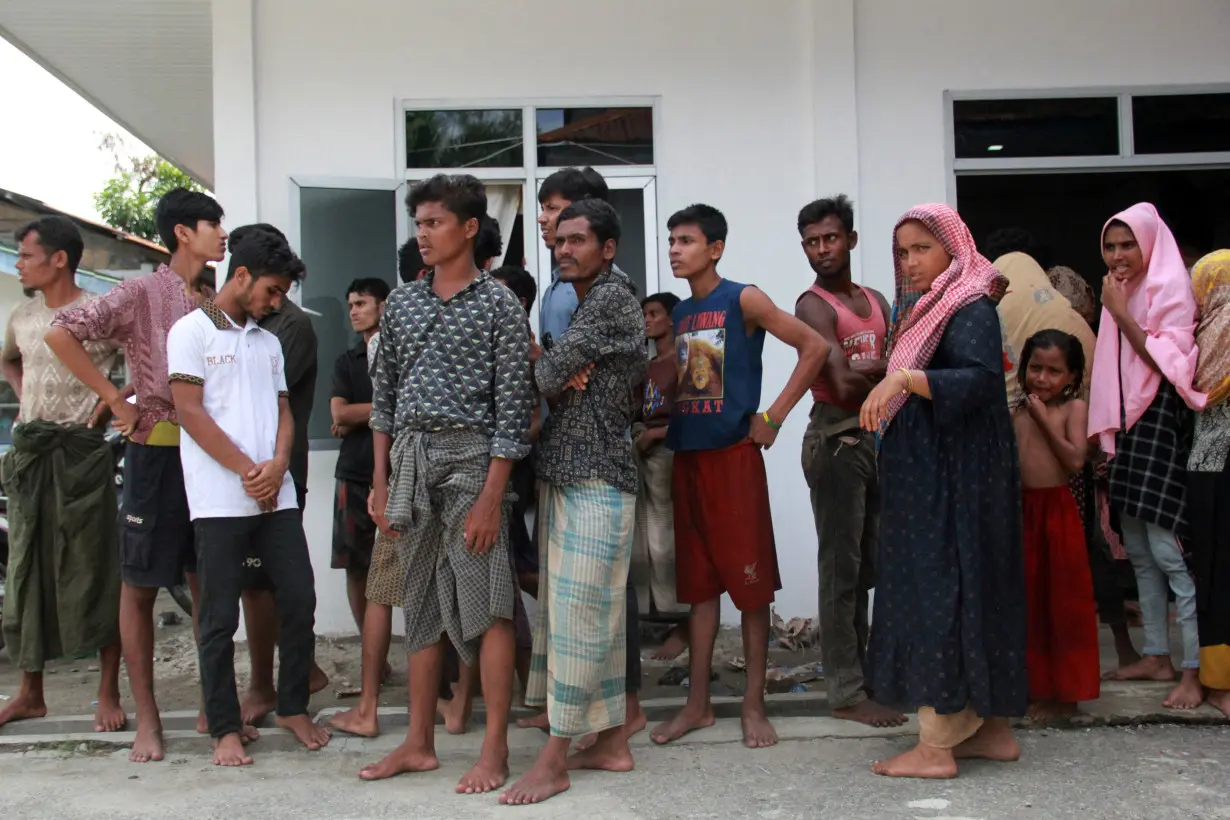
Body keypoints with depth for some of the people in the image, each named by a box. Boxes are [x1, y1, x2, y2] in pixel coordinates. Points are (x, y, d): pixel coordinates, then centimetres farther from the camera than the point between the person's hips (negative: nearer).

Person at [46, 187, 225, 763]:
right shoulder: (143, 293, -5)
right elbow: (61, 334, -14)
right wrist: (117, 401, -12)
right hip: (157, 450, -5)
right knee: (140, 585, 4)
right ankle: (147, 719, 13)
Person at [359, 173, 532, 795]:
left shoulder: (497, 303, -3)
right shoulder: (402, 302, 12)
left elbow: (513, 404, -8)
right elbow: (384, 394, 15)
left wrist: (492, 495, -14)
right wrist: (380, 480, 9)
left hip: (470, 457, -5)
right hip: (409, 459, 6)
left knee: (485, 604, -4)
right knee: (420, 604, 11)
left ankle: (495, 750, 6)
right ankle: (419, 743, 21)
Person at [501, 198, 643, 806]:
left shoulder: (612, 297, -9)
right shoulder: (576, 303, 20)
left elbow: (547, 375, -15)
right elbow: (550, 379, 16)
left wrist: (549, 372, 8)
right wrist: (563, 374, -7)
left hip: (596, 478, -9)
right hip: (562, 474, 9)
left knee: (578, 612, -6)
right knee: (597, 613, 11)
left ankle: (555, 760, -1)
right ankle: (612, 743, 20)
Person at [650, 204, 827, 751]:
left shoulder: (742, 300, -4)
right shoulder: (677, 313, 14)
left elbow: (815, 346, -8)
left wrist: (773, 416, -10)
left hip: (733, 454, -6)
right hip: (686, 455, 6)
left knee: (749, 580, 0)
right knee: (698, 582, 10)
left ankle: (754, 705, 10)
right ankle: (698, 704, 18)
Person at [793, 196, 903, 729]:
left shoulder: (876, 301, 16)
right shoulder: (813, 305, -8)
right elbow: (844, 384, -20)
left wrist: (865, 372, -10)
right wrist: (887, 370, -7)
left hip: (876, 440, 7)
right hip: (836, 441, -7)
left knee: (870, 565, 11)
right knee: (842, 569, -4)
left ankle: (861, 673, 21)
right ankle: (846, 692, 2)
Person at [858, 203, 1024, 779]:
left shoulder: (971, 309, -10)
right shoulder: (924, 308, 17)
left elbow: (981, 379, -27)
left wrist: (905, 378, -35)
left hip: (955, 479, -9)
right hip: (926, 477, 9)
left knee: (941, 594, -9)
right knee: (968, 594, 11)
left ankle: (937, 746, -4)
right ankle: (991, 728, 19)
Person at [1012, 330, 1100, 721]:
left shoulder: (1074, 407, -3)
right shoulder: (1016, 412, 8)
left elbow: (1076, 460, -16)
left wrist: (1044, 420, -13)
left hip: (1058, 510, -4)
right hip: (1022, 510, 4)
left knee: (1063, 601, 3)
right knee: (1028, 601, 10)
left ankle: (1065, 692, 14)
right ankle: (1036, 686, 22)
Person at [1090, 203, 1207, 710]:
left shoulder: (1170, 288, -6)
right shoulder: (1122, 292, 17)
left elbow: (1172, 363, -16)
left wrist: (1121, 315, -15)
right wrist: (1108, 432, 13)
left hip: (1163, 421, -8)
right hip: (1128, 423, 8)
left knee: (1166, 548, -13)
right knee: (1138, 550, 10)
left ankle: (1195, 671, -8)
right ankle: (1157, 656, 18)